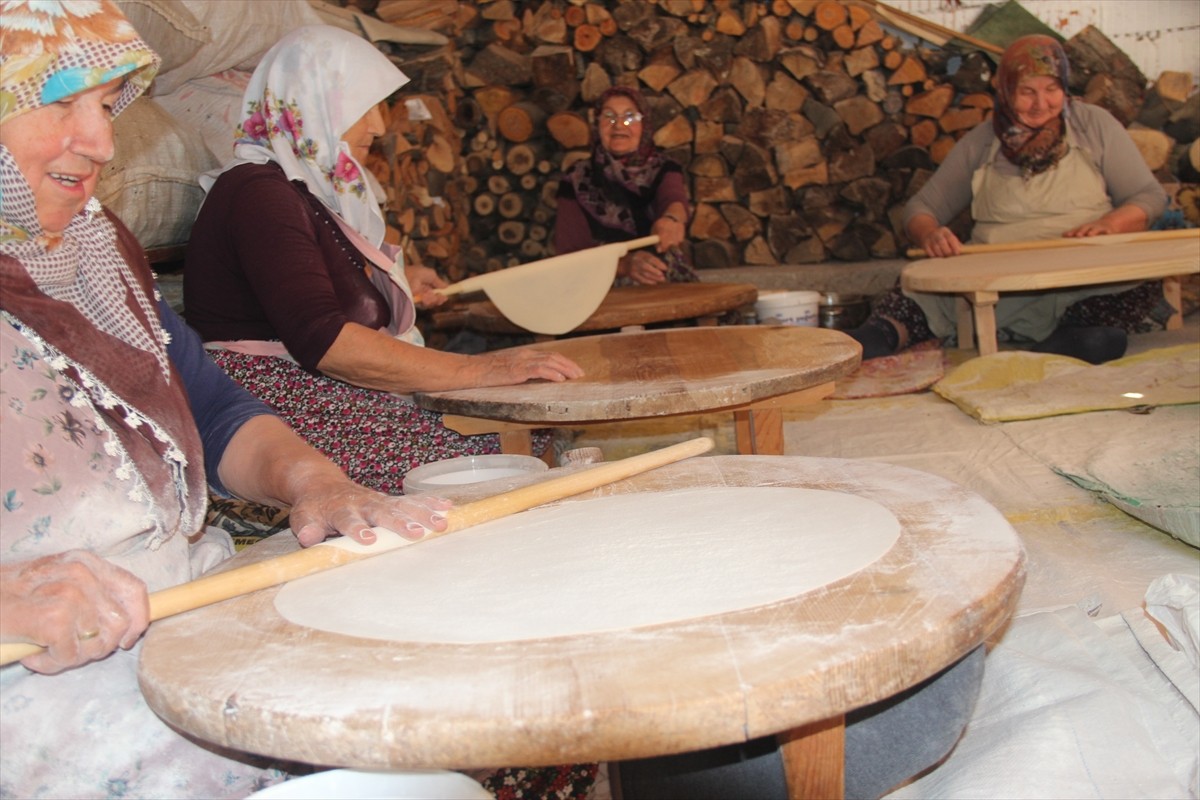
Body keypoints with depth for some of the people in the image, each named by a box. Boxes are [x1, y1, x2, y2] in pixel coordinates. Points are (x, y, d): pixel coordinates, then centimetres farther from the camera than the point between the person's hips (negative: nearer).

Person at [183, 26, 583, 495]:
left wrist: (390, 283, 25)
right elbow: (323, 341, -26)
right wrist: (478, 370, -28)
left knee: (541, 440, -8)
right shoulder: (258, 193, -15)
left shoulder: (309, 187, 18)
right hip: (279, 404, -10)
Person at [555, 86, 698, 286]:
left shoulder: (664, 170, 6)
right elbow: (570, 251, -7)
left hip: (666, 284, 1)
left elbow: (674, 198, -17)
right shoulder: (577, 179, 3)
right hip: (603, 287, 0)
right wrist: (624, 264, -25)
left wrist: (672, 218, -41)